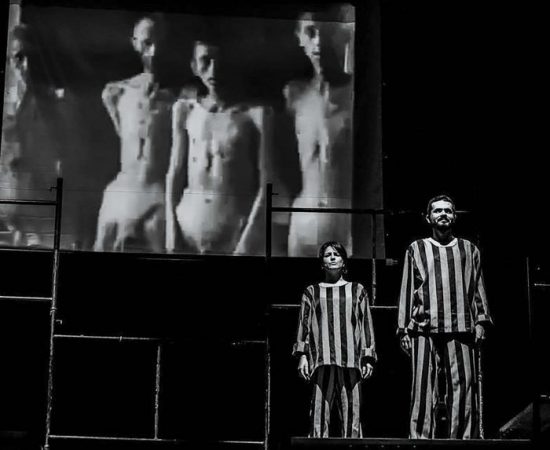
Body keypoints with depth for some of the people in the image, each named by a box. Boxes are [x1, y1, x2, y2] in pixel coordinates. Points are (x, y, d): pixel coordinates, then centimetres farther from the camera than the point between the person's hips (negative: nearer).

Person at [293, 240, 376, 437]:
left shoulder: (357, 291, 17)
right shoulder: (312, 292, 16)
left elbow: (366, 325, 14)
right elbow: (304, 324, 11)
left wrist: (368, 358, 5)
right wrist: (302, 355, -1)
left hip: (351, 360, 1)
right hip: (322, 360, 0)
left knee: (351, 412, -4)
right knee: (320, 412, -7)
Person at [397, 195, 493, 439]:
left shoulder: (469, 250, 17)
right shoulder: (416, 250, 14)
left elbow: (478, 288, 16)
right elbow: (407, 291, 12)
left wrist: (481, 320, 4)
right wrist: (403, 329, 6)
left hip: (461, 328, 1)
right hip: (424, 329, -1)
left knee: (464, 387, -5)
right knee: (424, 389, -6)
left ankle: (463, 438, 0)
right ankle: (421, 438, -3)